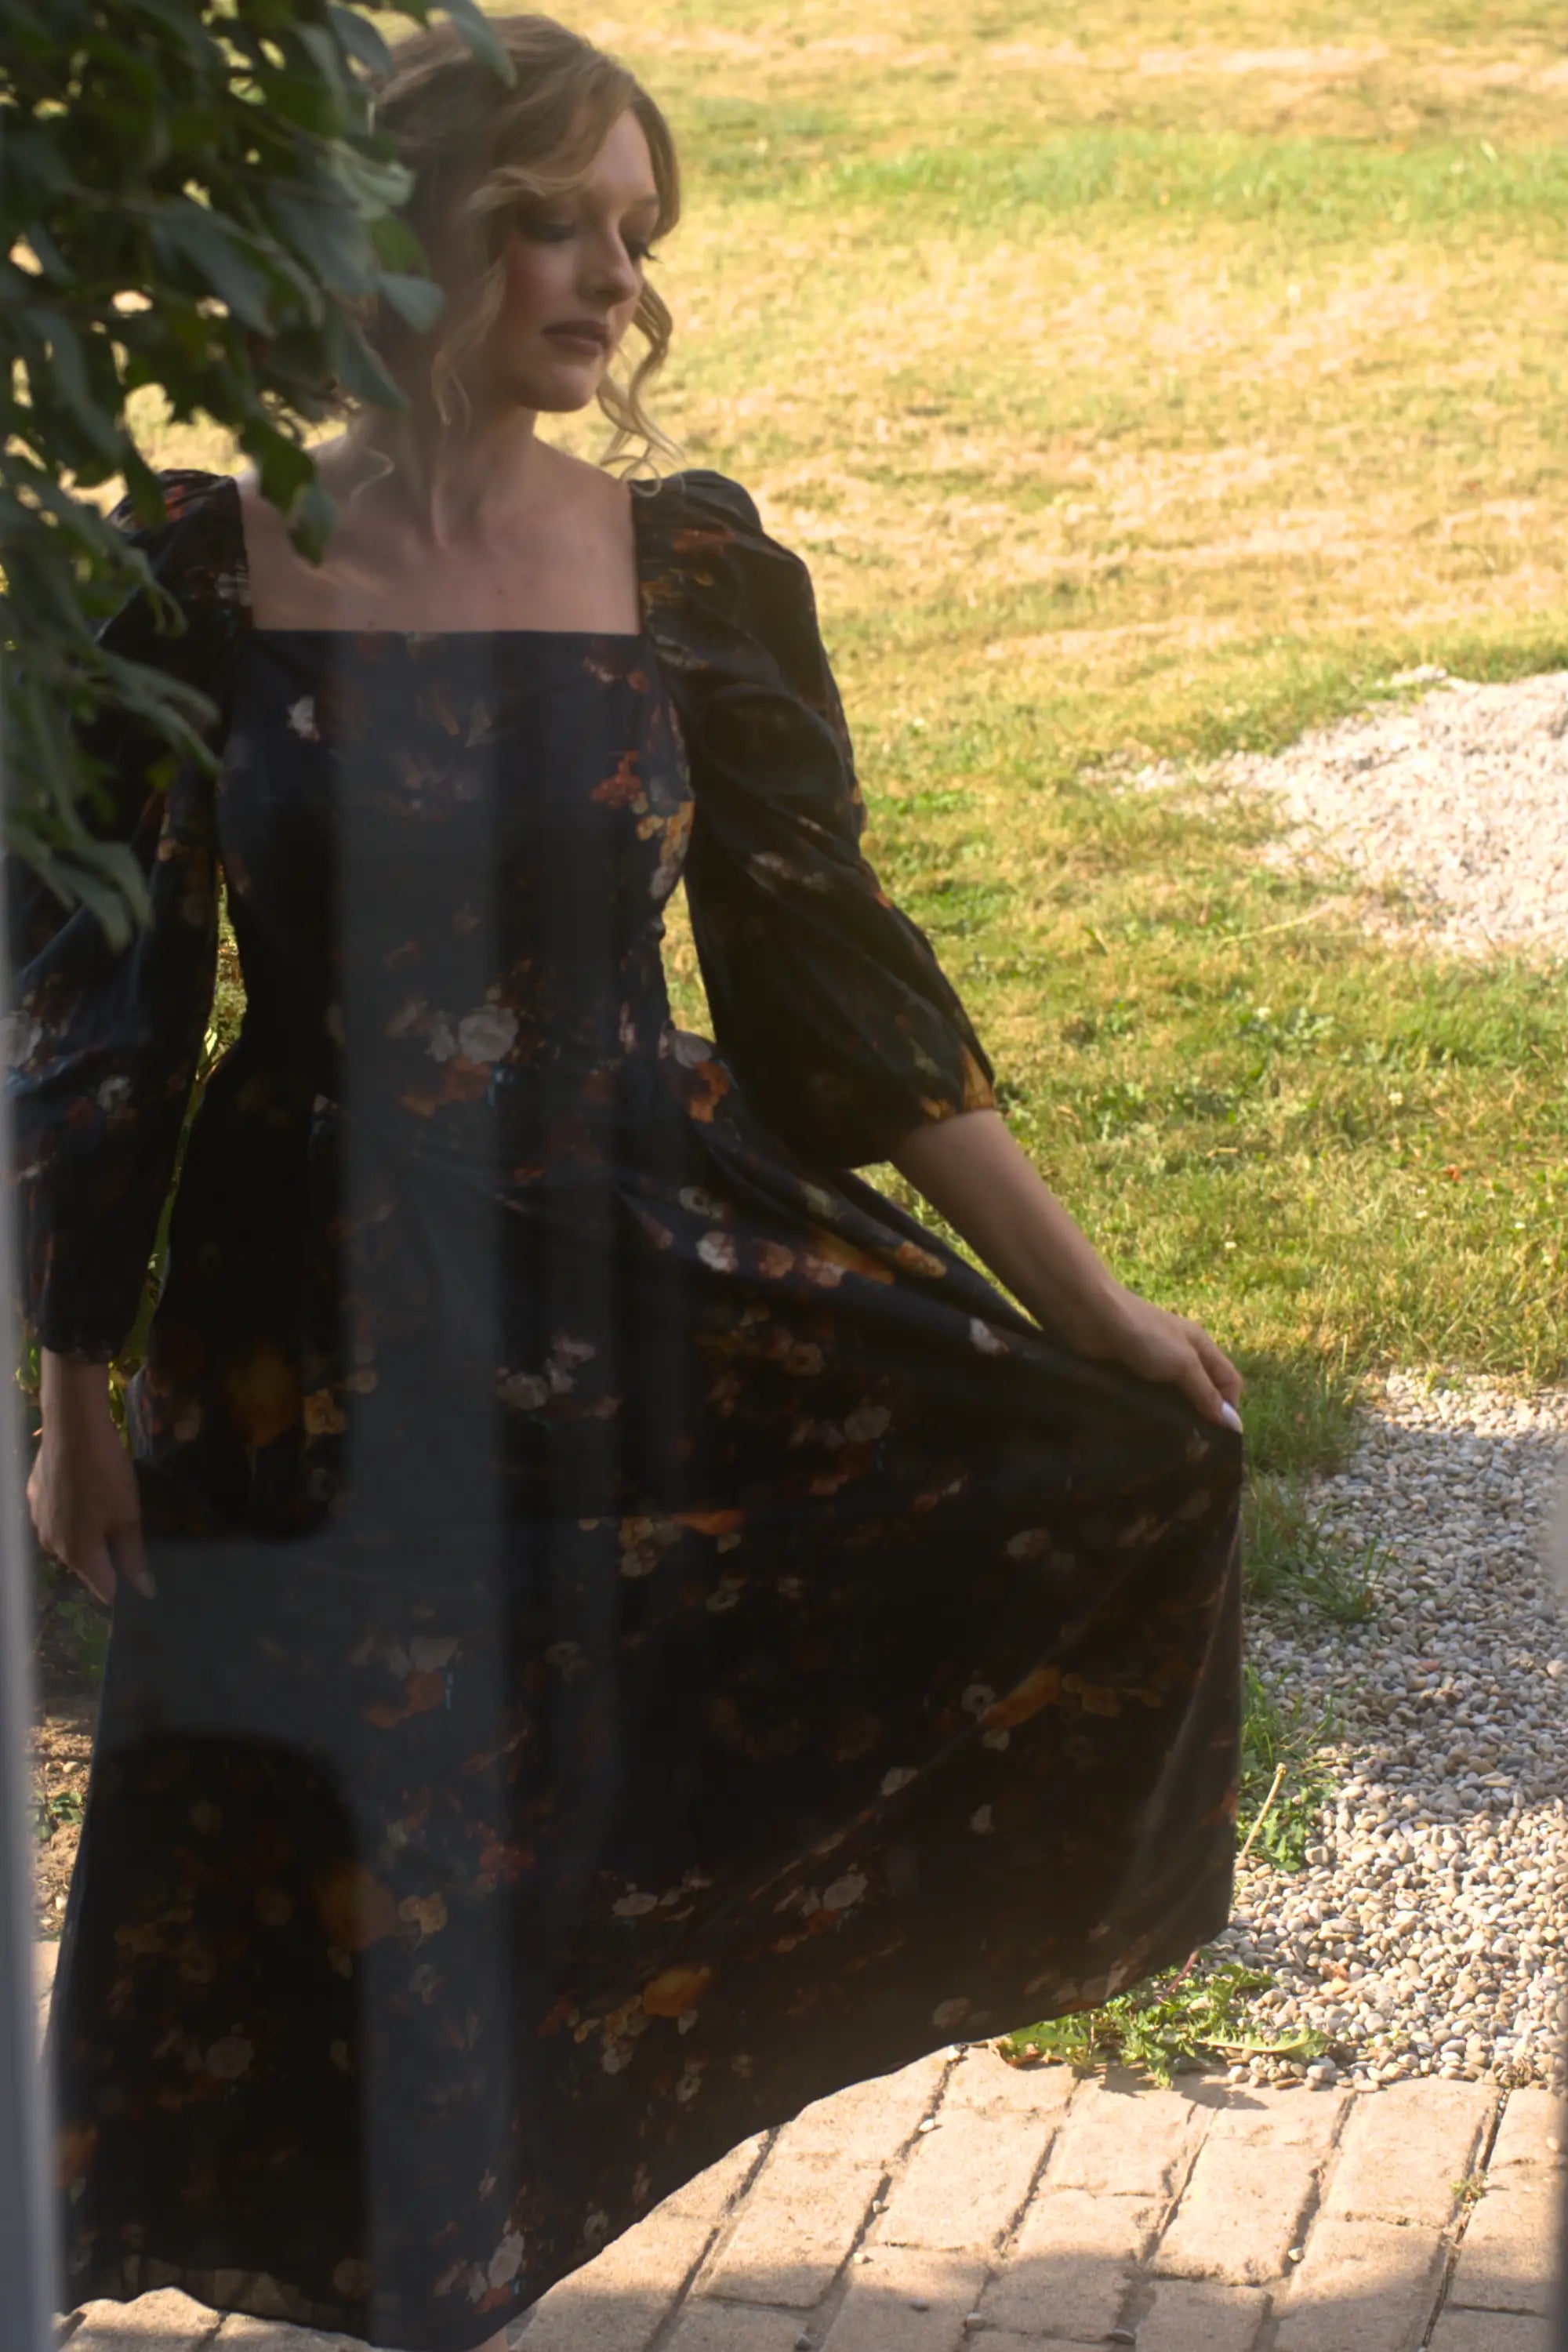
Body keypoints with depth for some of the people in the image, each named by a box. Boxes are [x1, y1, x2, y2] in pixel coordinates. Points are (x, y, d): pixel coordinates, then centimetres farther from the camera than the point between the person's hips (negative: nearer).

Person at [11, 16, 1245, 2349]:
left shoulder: (693, 572, -2)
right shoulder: (204, 571, -7)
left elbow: (841, 972, 1)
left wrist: (1095, 1306, 0)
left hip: (655, 1289, 2)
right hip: (313, 1347, -2)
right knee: (346, 1886, 7)